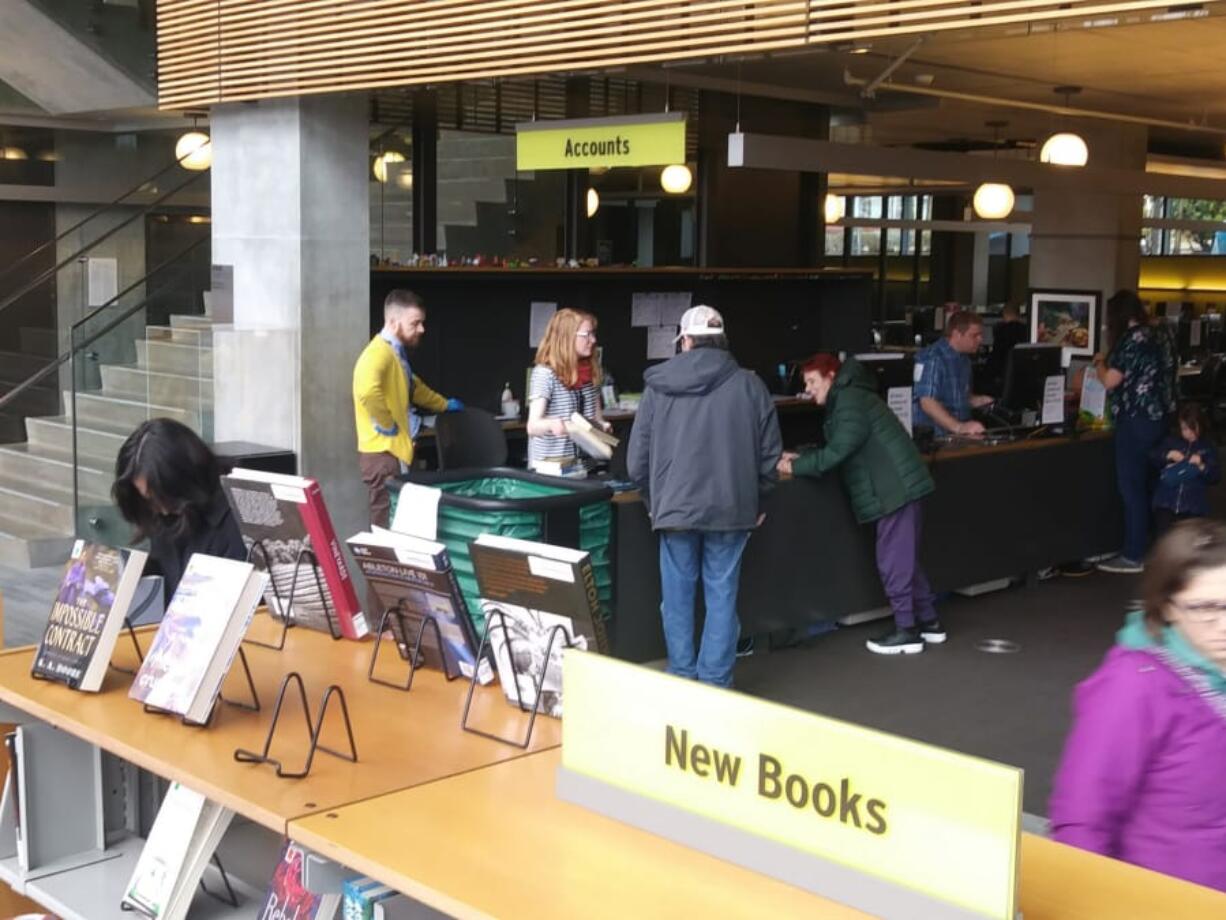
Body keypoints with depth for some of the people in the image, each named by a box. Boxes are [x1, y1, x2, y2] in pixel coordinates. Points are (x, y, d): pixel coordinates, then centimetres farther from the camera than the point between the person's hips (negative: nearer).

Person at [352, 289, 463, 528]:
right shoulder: (379, 353, -17)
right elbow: (367, 392, -37)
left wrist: (444, 405, 47)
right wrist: (387, 425, -24)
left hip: (395, 450, 10)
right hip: (383, 451, -10)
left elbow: (413, 387, 37)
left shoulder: (396, 353, 17)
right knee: (387, 526, -10)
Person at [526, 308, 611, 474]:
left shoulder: (591, 371, 7)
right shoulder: (544, 373, -12)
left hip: (583, 463, 6)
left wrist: (603, 426, -7)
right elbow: (533, 426, -18)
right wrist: (551, 424, -38)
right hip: (550, 464, -6)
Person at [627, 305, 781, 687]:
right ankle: (715, 683, 11)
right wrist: (756, 500, 15)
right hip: (731, 508, 0)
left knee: (677, 597, 11)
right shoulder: (749, 385, -2)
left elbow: (637, 458, 1)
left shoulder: (659, 386, -1)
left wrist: (654, 501, 16)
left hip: (675, 507, 0)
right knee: (722, 597, 7)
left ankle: (682, 680, 18)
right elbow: (770, 453, 1)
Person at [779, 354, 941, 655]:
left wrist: (796, 467, -12)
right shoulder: (845, 399, 20)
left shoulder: (849, 400, -12)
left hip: (895, 488, -11)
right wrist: (801, 459, 7)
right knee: (904, 558, 17)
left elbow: (839, 451, -19)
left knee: (892, 561, -5)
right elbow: (838, 450, 18)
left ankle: (906, 630, 2)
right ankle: (928, 621, 25)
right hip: (896, 486, 11)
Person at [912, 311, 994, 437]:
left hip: (960, 436, 8)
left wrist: (978, 400, 8)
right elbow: (927, 402, -22)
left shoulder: (964, 360, 19)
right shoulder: (933, 359, -12)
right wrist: (958, 427, -32)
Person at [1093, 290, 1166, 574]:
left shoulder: (1132, 338, -16)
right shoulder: (1149, 335, 13)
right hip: (1152, 417, 9)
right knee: (1142, 485, 14)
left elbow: (1110, 381, -15)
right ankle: (1144, 547, 20)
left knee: (1131, 487, -4)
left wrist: (1099, 363, 3)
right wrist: (1110, 362, 22)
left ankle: (1134, 556, 0)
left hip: (1136, 421, -9)